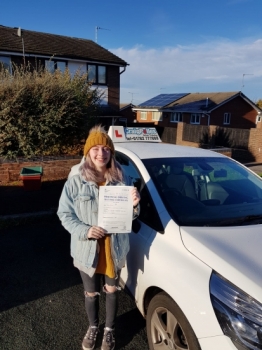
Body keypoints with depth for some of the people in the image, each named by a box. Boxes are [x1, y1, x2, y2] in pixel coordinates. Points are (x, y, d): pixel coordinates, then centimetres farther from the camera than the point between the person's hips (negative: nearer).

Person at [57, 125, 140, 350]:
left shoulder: (121, 180, -5)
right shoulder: (76, 182, -10)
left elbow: (128, 216, 2)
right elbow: (64, 214, -5)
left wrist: (134, 205, -21)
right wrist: (84, 230, -20)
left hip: (115, 248, 1)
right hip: (87, 249, -1)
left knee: (112, 290, 20)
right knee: (91, 293, 20)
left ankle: (109, 329, 46)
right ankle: (93, 327, 49)